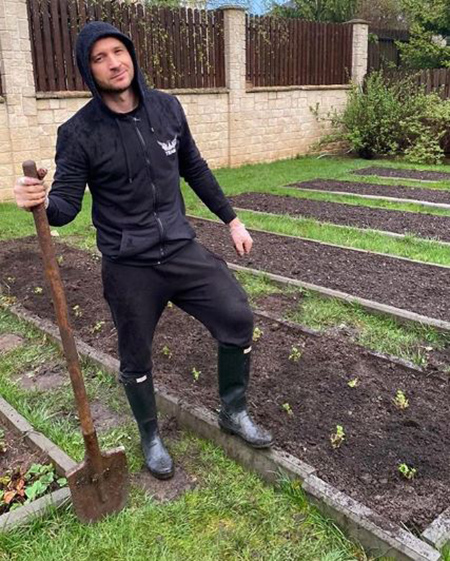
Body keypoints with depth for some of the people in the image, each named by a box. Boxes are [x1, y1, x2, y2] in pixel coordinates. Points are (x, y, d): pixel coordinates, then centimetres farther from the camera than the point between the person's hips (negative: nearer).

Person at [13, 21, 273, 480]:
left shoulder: (166, 107, 1)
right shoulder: (79, 133, -11)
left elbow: (195, 169, 12)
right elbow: (67, 204, -10)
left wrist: (231, 219, 14)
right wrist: (40, 202, -35)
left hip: (181, 249, 4)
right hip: (128, 268, -3)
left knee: (237, 318, 0)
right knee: (136, 359, 10)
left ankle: (233, 413, 25)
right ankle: (151, 438, 38)